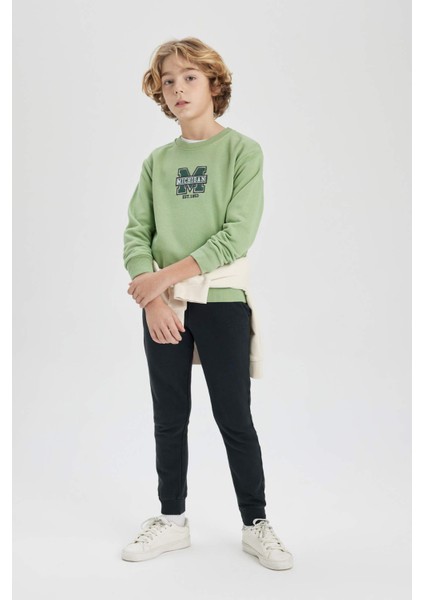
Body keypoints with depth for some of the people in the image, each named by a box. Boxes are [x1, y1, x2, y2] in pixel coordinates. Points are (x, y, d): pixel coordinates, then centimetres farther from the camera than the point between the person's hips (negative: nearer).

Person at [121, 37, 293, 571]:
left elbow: (237, 235, -13)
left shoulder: (243, 151, -2)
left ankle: (256, 525, 19)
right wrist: (152, 299, -13)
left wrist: (165, 276, -17)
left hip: (222, 302, -4)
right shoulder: (156, 162, 9)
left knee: (234, 419, 4)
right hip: (162, 307, 4)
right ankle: (172, 520, 26)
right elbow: (136, 235, 3)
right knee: (169, 420, 11)